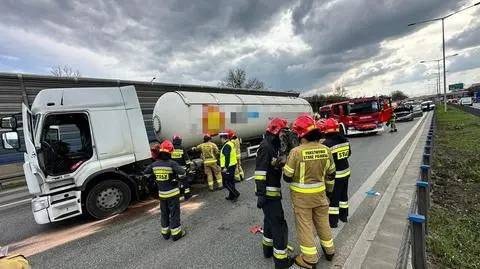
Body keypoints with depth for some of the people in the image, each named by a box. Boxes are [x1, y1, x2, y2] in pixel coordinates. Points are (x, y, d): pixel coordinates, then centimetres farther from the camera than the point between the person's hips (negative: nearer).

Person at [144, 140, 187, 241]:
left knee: (164, 213, 18)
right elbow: (182, 173, -26)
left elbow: (145, 172, 14)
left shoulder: (154, 164, -2)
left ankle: (165, 233, 29)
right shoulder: (172, 163, -18)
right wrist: (177, 179, -7)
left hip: (161, 193, 5)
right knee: (174, 213, 6)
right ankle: (176, 234, 14)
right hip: (173, 193, -5)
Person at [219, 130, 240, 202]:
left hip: (228, 167, -10)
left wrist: (225, 167, -27)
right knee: (230, 181, 18)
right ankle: (231, 196, 27)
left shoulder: (227, 146, -19)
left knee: (226, 183, -3)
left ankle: (236, 194, 0)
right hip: (232, 165, 11)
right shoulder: (230, 144, 13)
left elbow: (227, 157, -27)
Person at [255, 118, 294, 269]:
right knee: (279, 224, -2)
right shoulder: (266, 147, -20)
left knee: (270, 220, 22)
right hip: (268, 192, -11)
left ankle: (268, 248, 38)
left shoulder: (272, 146, 13)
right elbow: (260, 172, -24)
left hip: (271, 191, 11)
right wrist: (261, 194, -25)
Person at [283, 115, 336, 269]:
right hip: (319, 192, 5)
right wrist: (329, 188, 20)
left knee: (304, 225, 11)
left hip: (301, 195, -5)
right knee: (322, 222, 24)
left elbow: (287, 176, -16)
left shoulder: (296, 151, -23)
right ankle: (329, 250, 44)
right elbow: (331, 173, 6)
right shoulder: (325, 150, -6)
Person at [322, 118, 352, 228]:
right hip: (346, 172, 7)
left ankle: (333, 221, 17)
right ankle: (344, 215, 39)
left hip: (334, 175, -7)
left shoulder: (327, 143, -24)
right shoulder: (345, 140, -2)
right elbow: (348, 153, 12)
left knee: (333, 198, 6)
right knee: (343, 194, 22)